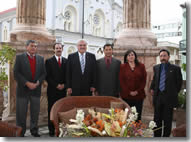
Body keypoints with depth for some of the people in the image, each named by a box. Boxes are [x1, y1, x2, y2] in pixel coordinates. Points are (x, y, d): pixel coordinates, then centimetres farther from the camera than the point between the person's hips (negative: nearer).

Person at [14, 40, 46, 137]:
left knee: (35, 112, 8)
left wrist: (37, 83, -10)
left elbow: (43, 73, 7)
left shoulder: (40, 59, 10)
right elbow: (16, 73, -7)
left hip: (36, 89, 3)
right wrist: (27, 83, -15)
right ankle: (20, 132, 15)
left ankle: (34, 130, 22)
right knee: (21, 112, 3)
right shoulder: (19, 57, 0)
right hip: (23, 89, -3)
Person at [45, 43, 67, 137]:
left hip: (63, 90, 2)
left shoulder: (66, 61, 11)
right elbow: (47, 76, -3)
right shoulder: (49, 61, 3)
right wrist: (56, 85, -10)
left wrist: (64, 85, -4)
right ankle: (51, 130, 9)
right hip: (52, 90, -2)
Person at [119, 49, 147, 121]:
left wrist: (138, 91, -6)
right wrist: (129, 92, -7)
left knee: (138, 115, 2)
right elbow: (121, 81, 2)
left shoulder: (141, 66, 8)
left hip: (139, 95, 1)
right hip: (126, 95, -1)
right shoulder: (123, 67, 6)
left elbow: (144, 80, 5)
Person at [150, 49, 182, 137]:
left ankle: (166, 136, 17)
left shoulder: (175, 68, -3)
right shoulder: (156, 68, 9)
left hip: (169, 98, -4)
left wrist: (173, 93, 5)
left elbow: (179, 83, 3)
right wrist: (152, 88, 10)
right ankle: (156, 136, 23)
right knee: (157, 119, 11)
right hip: (158, 97, 4)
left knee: (167, 120, 5)